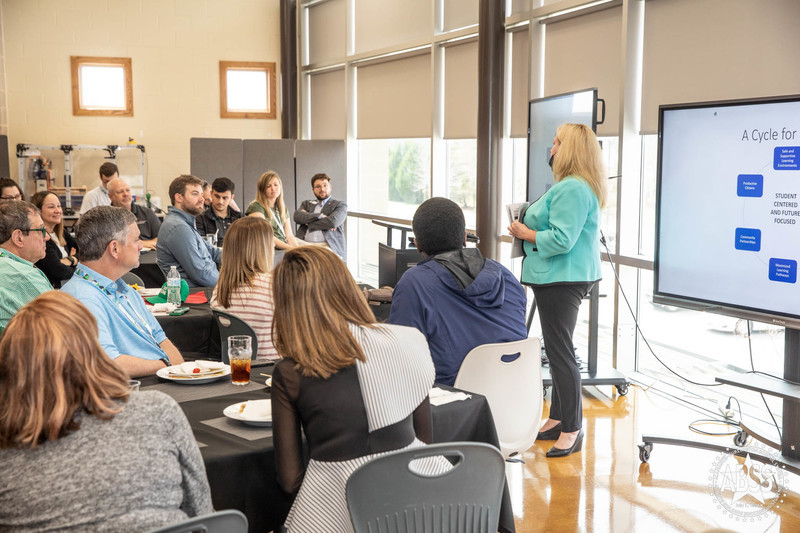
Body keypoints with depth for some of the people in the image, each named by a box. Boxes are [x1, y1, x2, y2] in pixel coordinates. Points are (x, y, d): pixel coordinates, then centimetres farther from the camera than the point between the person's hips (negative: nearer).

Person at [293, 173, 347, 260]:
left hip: (328, 246, -2)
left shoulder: (340, 205, 15)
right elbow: (297, 216, 4)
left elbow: (332, 222, -5)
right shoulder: (306, 204, 26)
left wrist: (308, 222, 5)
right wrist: (320, 216, -7)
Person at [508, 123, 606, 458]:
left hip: (562, 279, -12)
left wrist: (526, 234, -12)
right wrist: (528, 229, 12)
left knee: (560, 351, -6)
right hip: (559, 279, 12)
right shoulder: (574, 186, 17)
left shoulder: (572, 189, -20)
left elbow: (562, 239, -26)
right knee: (557, 349, 17)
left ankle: (572, 430, 1)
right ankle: (558, 419, 28)